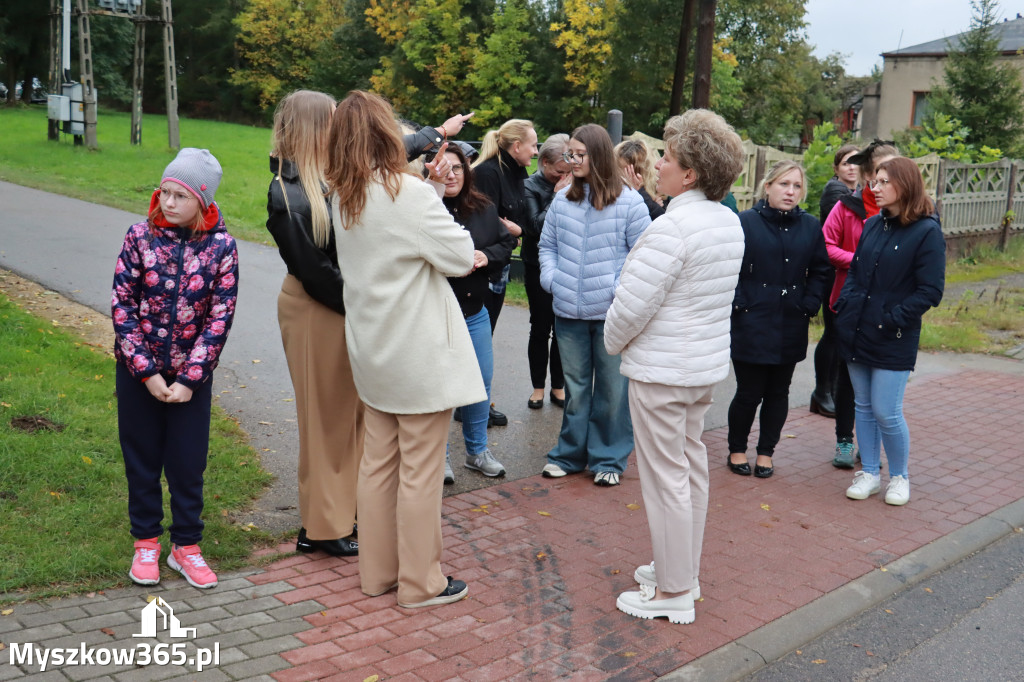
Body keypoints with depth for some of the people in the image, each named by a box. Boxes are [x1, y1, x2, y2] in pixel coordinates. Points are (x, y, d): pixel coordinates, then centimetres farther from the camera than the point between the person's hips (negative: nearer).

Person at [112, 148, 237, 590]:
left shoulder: (221, 247, -9)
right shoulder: (141, 236, -7)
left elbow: (220, 317, -9)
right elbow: (121, 306, -7)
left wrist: (189, 378, -13)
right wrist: (146, 371, -12)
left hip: (193, 374, -1)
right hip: (138, 371, 1)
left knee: (189, 461, 7)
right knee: (142, 457, 11)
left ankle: (185, 545, 24)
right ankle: (146, 542, 28)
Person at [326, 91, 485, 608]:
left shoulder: (343, 197, 4)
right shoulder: (409, 194, -19)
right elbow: (460, 257, -15)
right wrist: (436, 196, 0)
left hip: (374, 352, 8)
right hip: (420, 356, -8)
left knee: (378, 463, 16)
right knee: (421, 471, 4)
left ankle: (377, 571, 29)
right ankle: (420, 582, 16)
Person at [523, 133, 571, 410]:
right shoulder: (530, 186, -5)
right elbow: (535, 226, -17)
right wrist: (557, 197, -16)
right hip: (539, 267, -2)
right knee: (540, 328, 4)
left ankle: (558, 386, 19)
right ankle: (538, 387, 18)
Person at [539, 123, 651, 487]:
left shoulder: (628, 202, -6)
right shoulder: (562, 201, 4)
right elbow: (547, 245, 15)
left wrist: (623, 289, -12)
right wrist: (552, 280, 0)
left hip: (611, 311, -3)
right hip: (569, 311, 3)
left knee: (612, 386, 6)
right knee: (575, 385, 15)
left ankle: (608, 458, 20)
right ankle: (569, 453, 28)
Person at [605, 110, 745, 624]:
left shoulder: (671, 227, -23)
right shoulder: (729, 222, 5)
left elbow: (632, 305, -22)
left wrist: (614, 341, -2)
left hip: (662, 369, -9)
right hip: (707, 363, 9)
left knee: (665, 476, 1)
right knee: (691, 466, 18)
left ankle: (673, 593, 13)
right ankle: (684, 571, 33)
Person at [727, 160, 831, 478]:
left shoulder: (810, 226, 7)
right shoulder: (745, 222, -6)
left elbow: (820, 271, 13)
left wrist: (809, 305, 2)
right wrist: (738, 303, -11)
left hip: (791, 327, 4)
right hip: (751, 324, -4)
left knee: (778, 393, 11)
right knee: (749, 392, 0)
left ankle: (766, 452, 26)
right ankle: (737, 450, 21)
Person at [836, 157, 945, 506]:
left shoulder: (927, 232, -10)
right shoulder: (873, 225, 8)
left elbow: (930, 291, -12)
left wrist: (892, 319, -16)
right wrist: (844, 305, 2)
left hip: (894, 340, -6)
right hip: (856, 332, 6)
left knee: (886, 412, -3)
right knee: (864, 407, 12)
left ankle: (899, 477, 19)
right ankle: (869, 474, 25)